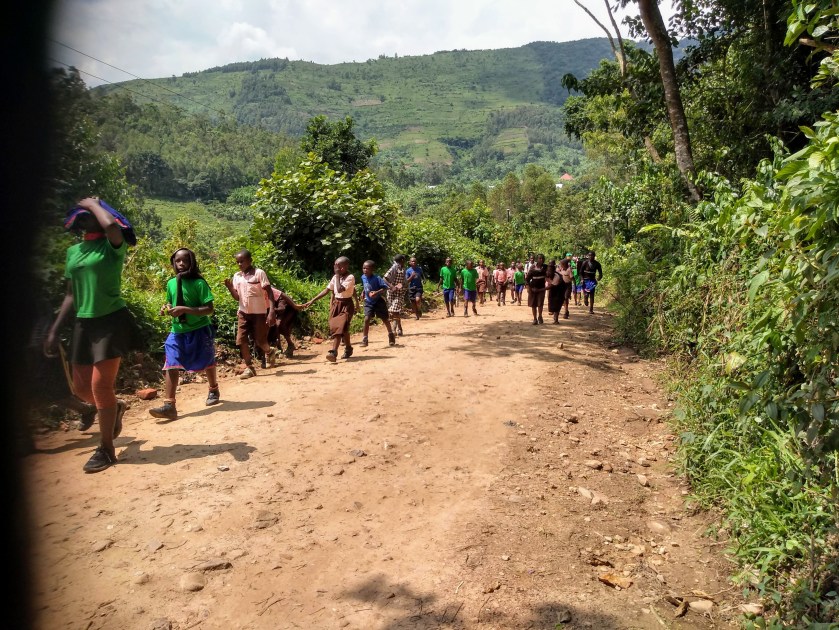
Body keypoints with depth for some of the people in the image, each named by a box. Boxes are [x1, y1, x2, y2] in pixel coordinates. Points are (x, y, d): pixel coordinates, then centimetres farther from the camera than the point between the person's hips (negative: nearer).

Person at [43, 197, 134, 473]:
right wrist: (54, 330, 14)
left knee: (101, 385, -8)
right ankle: (115, 407, 42)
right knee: (81, 387, 10)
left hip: (111, 321, -7)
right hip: (83, 324, 7)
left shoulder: (113, 246, -6)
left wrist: (94, 203, -13)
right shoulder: (73, 251, 13)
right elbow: (71, 294, 17)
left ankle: (106, 449, 7)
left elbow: (112, 225, -32)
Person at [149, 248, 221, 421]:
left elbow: (208, 309, -18)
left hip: (199, 330, -4)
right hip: (177, 331, 4)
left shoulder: (199, 283, -14)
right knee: (171, 366, -11)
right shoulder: (171, 283, 3)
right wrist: (166, 308, -4)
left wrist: (185, 309, -27)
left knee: (207, 363, 15)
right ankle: (169, 405, -15)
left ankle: (213, 391, 41)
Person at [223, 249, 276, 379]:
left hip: (259, 313, -5)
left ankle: (269, 353, 35)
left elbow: (269, 293, -14)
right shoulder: (237, 276, 5)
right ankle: (249, 368, 8)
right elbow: (237, 297, 8)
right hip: (243, 313, 5)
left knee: (260, 341, 0)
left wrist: (272, 312, -24)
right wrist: (229, 287, -12)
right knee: (241, 340, -4)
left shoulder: (259, 273, -11)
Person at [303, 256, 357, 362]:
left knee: (339, 327, -19)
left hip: (346, 305, -7)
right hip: (336, 304, 7)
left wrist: (337, 275, -18)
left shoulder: (350, 277, -15)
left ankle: (333, 352, -27)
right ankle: (348, 349, 29)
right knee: (342, 328, 11)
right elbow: (327, 290, 8)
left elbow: (340, 289, -27)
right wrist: (312, 300, 4)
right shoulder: (335, 277, 6)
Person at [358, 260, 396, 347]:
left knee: (385, 319, 12)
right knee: (366, 319, -11)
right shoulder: (363, 277, -3)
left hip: (379, 301, -4)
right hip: (368, 302, 4)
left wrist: (377, 292, -34)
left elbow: (385, 287, -24)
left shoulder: (377, 278, -22)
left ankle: (391, 335, 35)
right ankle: (364, 339, -5)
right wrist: (363, 292, 4)